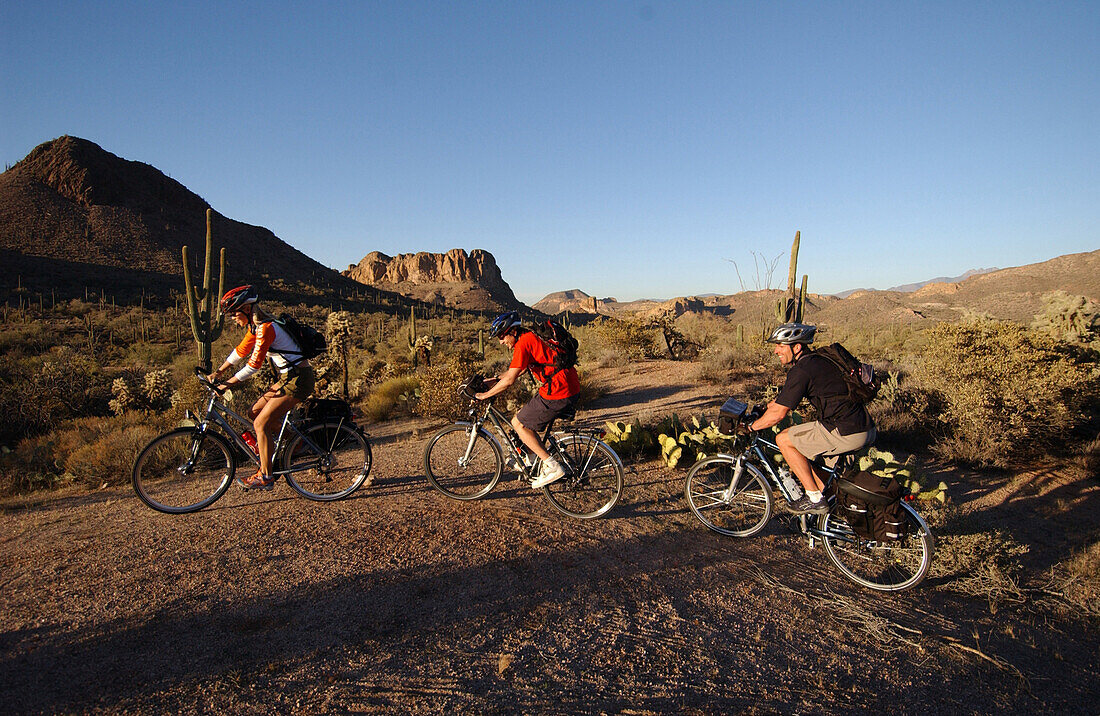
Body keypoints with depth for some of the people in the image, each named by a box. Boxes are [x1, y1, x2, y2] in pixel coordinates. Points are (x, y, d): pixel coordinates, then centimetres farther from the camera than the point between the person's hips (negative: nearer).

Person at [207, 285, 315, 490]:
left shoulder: (265, 328, -18)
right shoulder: (256, 327, 11)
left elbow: (253, 365, -19)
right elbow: (240, 351, 22)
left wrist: (226, 384, -13)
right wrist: (218, 372, 21)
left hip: (298, 379, -9)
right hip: (289, 377, 9)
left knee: (260, 424, -8)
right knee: (254, 412, 10)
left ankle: (265, 477, 0)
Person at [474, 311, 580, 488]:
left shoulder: (523, 344, -14)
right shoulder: (531, 337, 16)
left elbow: (509, 380, -16)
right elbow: (516, 369, 28)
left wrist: (485, 395, -4)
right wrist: (495, 379, 21)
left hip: (558, 394, -10)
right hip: (570, 388, 10)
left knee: (519, 423, 4)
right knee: (523, 415, 21)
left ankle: (552, 467, 1)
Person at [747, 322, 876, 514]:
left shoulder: (801, 371, -14)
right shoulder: (817, 361, 16)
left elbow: (777, 413, -13)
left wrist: (749, 427, 0)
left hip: (847, 434, -10)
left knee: (784, 440, 1)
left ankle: (815, 499, 5)